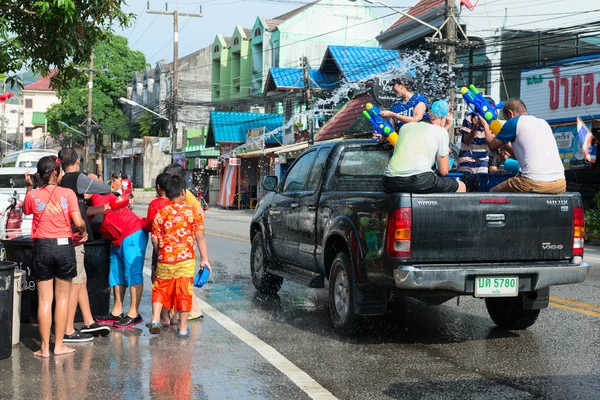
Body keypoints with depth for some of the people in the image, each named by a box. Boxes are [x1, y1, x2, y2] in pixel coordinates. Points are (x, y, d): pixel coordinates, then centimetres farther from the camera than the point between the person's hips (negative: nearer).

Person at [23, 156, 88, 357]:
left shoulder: (33, 195, -1)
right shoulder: (67, 193, -6)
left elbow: (26, 210, 21)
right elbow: (79, 222, -10)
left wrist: (29, 187, 21)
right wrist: (83, 232, 10)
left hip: (42, 248, 1)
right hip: (64, 246, -1)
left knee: (44, 299, 7)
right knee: (62, 297, 10)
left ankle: (45, 347, 9)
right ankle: (59, 345, 13)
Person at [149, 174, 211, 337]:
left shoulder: (161, 213, -2)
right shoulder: (193, 212, -4)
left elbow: (155, 239, 0)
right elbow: (200, 237, -4)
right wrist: (204, 259, 2)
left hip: (165, 259, 1)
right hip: (186, 259, -1)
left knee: (160, 289, 17)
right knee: (184, 292, 7)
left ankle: (155, 320, 4)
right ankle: (183, 328, 13)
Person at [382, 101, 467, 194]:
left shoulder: (405, 126, 27)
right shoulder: (441, 131, 13)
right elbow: (444, 171, 14)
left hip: (390, 181, 5)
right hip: (420, 179, -5)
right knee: (461, 187, 18)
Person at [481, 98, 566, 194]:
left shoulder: (514, 122, 3)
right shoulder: (543, 123, 22)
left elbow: (492, 145, 14)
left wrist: (485, 125, 31)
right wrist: (507, 146, 44)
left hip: (535, 183, -7)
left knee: (493, 192, 15)